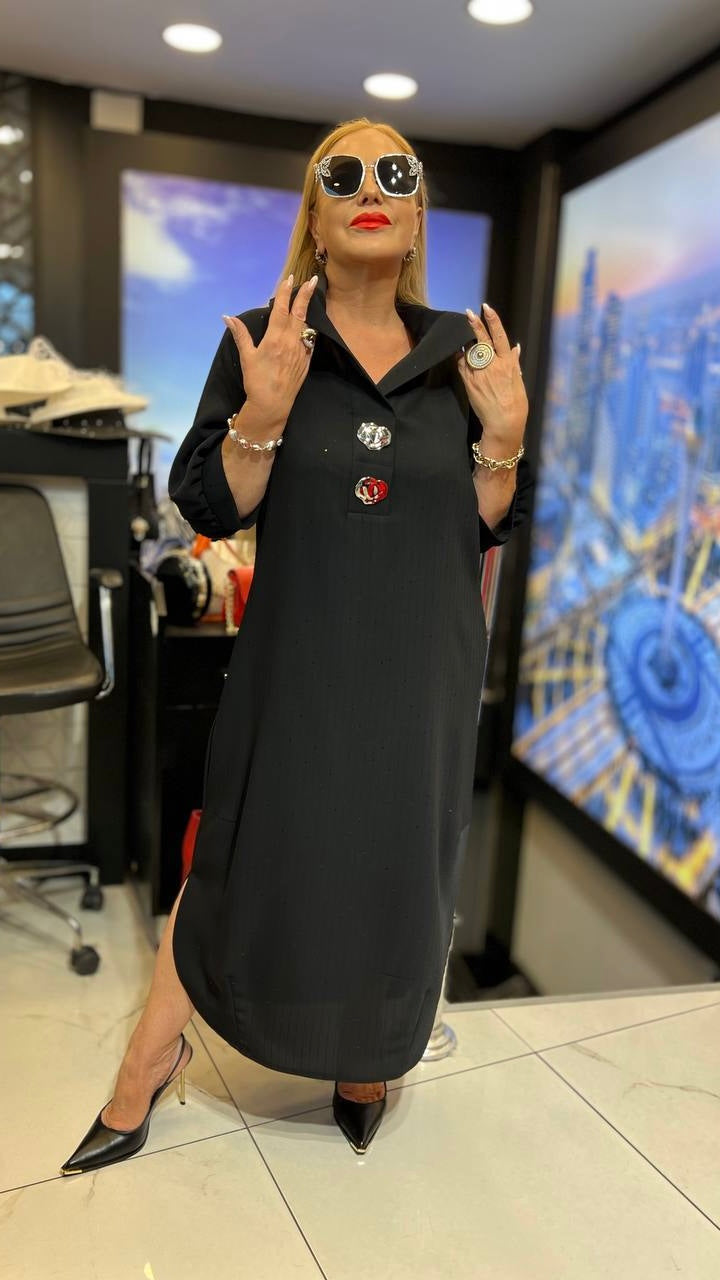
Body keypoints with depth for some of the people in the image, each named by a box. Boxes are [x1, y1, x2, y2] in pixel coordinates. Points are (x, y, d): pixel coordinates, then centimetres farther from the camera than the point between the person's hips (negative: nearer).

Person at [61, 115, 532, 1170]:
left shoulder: (462, 352, 4)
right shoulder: (260, 342, -3)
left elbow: (487, 526, 6)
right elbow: (209, 508, -6)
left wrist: (504, 436, -11)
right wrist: (265, 412, -21)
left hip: (423, 664, 3)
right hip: (296, 657, -2)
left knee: (399, 856, 14)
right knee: (246, 854, 9)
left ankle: (365, 1056, 42)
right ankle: (152, 1058, 34)